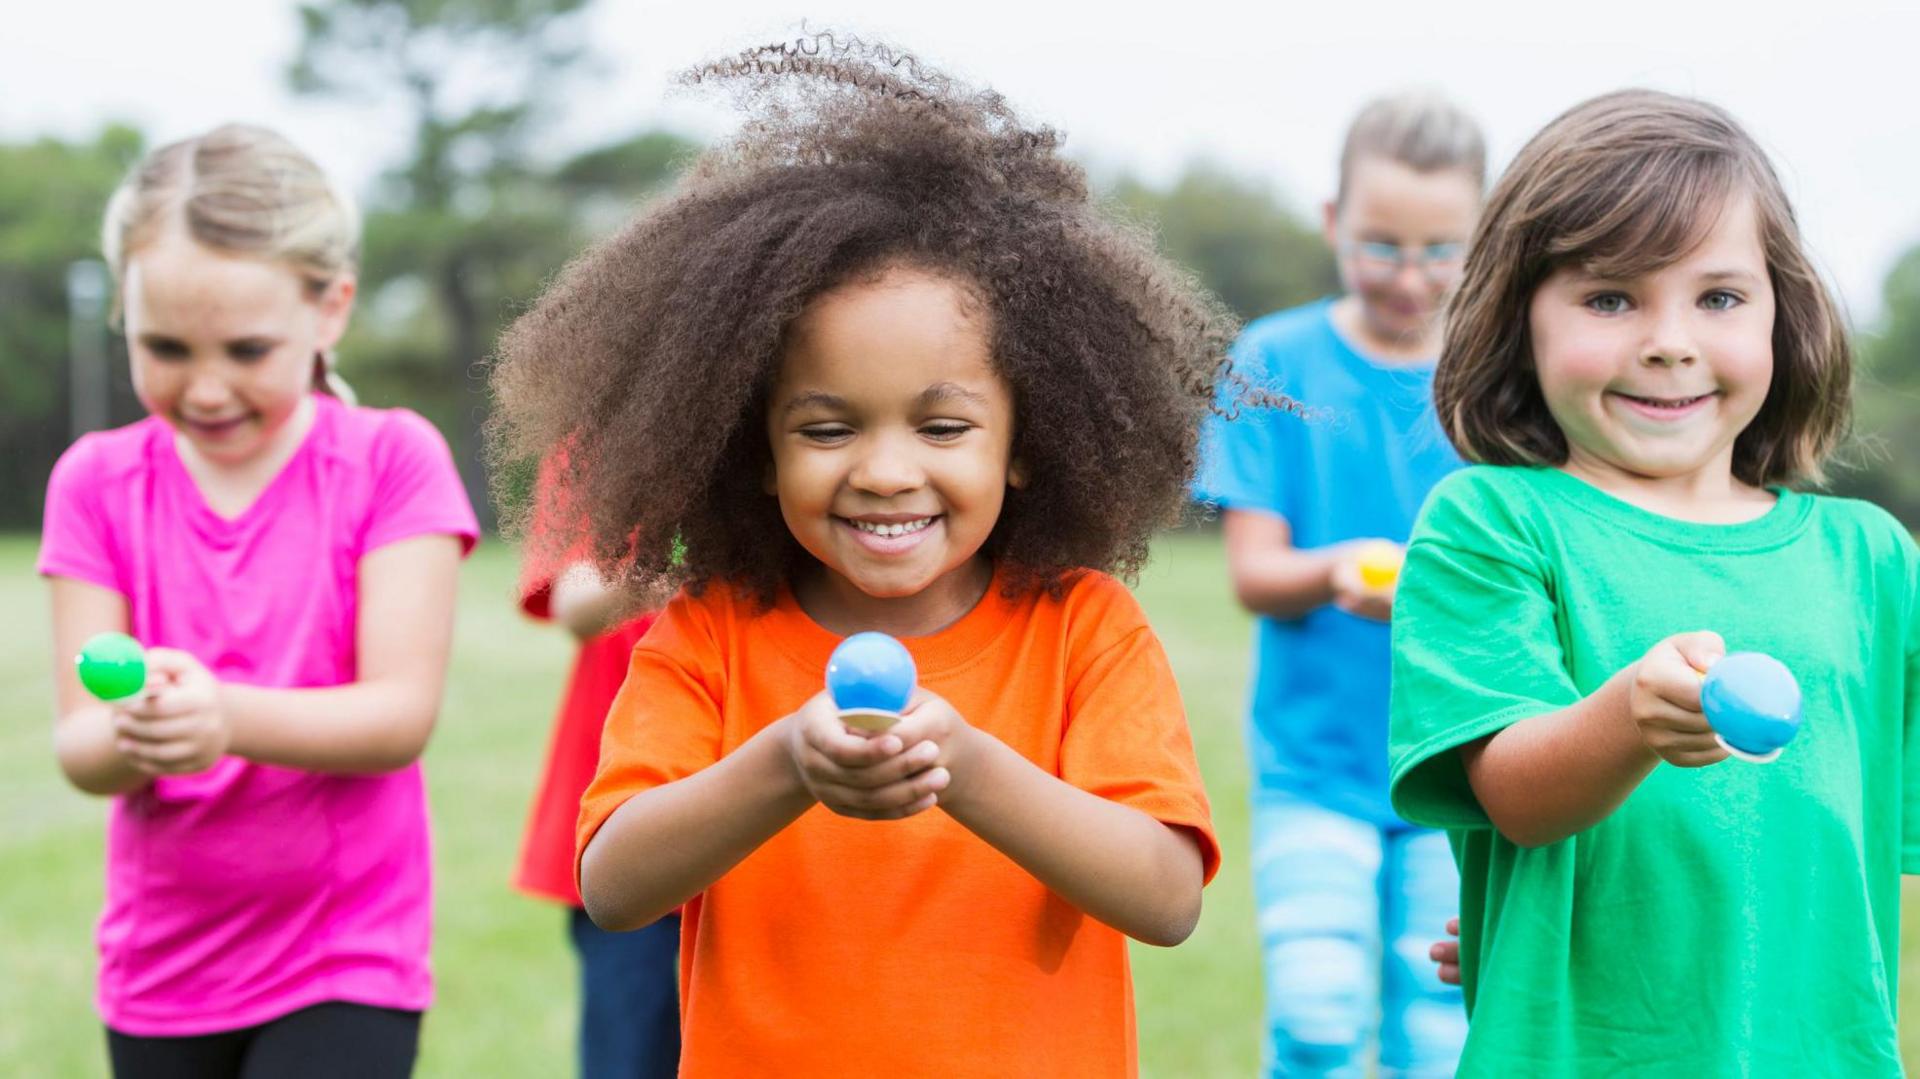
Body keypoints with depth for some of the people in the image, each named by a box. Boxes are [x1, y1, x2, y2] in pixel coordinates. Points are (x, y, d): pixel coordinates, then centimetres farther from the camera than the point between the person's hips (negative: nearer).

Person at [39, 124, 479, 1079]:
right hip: (162, 961, 3)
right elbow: (77, 748, -6)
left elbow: (402, 714, -15)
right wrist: (130, 732, -30)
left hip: (345, 962, -3)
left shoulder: (391, 459, -7)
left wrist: (225, 718, -33)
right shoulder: (98, 481, 0)